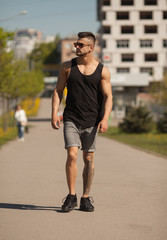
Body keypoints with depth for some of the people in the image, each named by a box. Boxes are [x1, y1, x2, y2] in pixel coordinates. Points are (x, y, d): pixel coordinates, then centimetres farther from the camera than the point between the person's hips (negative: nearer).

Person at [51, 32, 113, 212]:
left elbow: (108, 97, -1)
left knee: (88, 159, 5)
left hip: (91, 121, 0)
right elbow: (58, 91, 7)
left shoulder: (103, 71, 2)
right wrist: (54, 113, -5)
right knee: (72, 155, -13)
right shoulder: (67, 67, 5)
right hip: (71, 119, 0)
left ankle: (85, 198, 16)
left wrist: (105, 118, -15)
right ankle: (71, 196, -1)